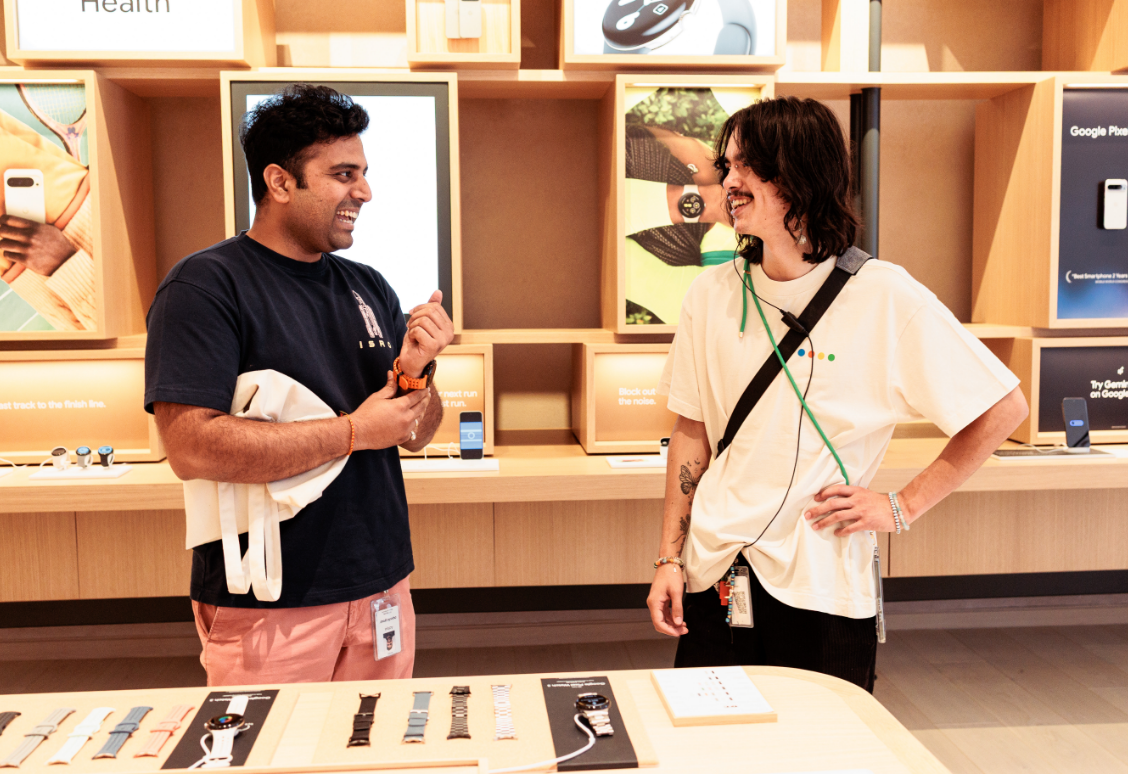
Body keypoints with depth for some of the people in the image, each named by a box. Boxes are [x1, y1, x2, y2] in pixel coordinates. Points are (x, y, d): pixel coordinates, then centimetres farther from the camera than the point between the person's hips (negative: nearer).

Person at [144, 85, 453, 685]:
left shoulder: (369, 288, 9)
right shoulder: (206, 286, -11)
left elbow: (416, 435, 10)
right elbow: (190, 447, -22)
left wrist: (414, 371, -12)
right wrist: (355, 431, -17)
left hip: (382, 586, 6)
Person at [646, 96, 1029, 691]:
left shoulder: (883, 296, -9)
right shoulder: (712, 294, 3)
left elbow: (1003, 409, -3)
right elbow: (693, 432, 9)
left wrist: (903, 507, -5)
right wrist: (669, 558, 5)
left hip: (823, 586, -3)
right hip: (714, 576, 3)